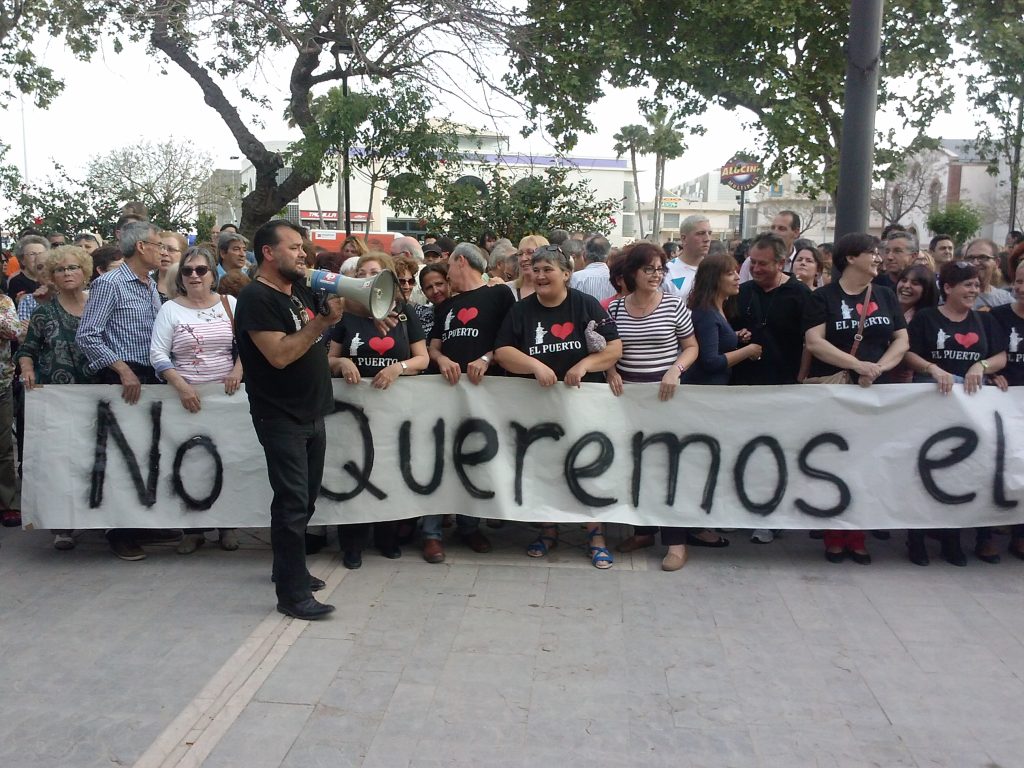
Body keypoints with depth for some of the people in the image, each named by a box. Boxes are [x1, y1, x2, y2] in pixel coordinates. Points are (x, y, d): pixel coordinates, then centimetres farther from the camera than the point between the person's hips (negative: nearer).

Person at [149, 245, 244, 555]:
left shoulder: (230, 304, 5)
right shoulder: (170, 309, 1)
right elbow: (158, 354, -4)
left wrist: (238, 370, -10)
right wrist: (181, 386, -16)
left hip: (227, 395, 1)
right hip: (187, 396, -1)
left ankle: (227, 526, 19)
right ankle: (193, 529, 16)